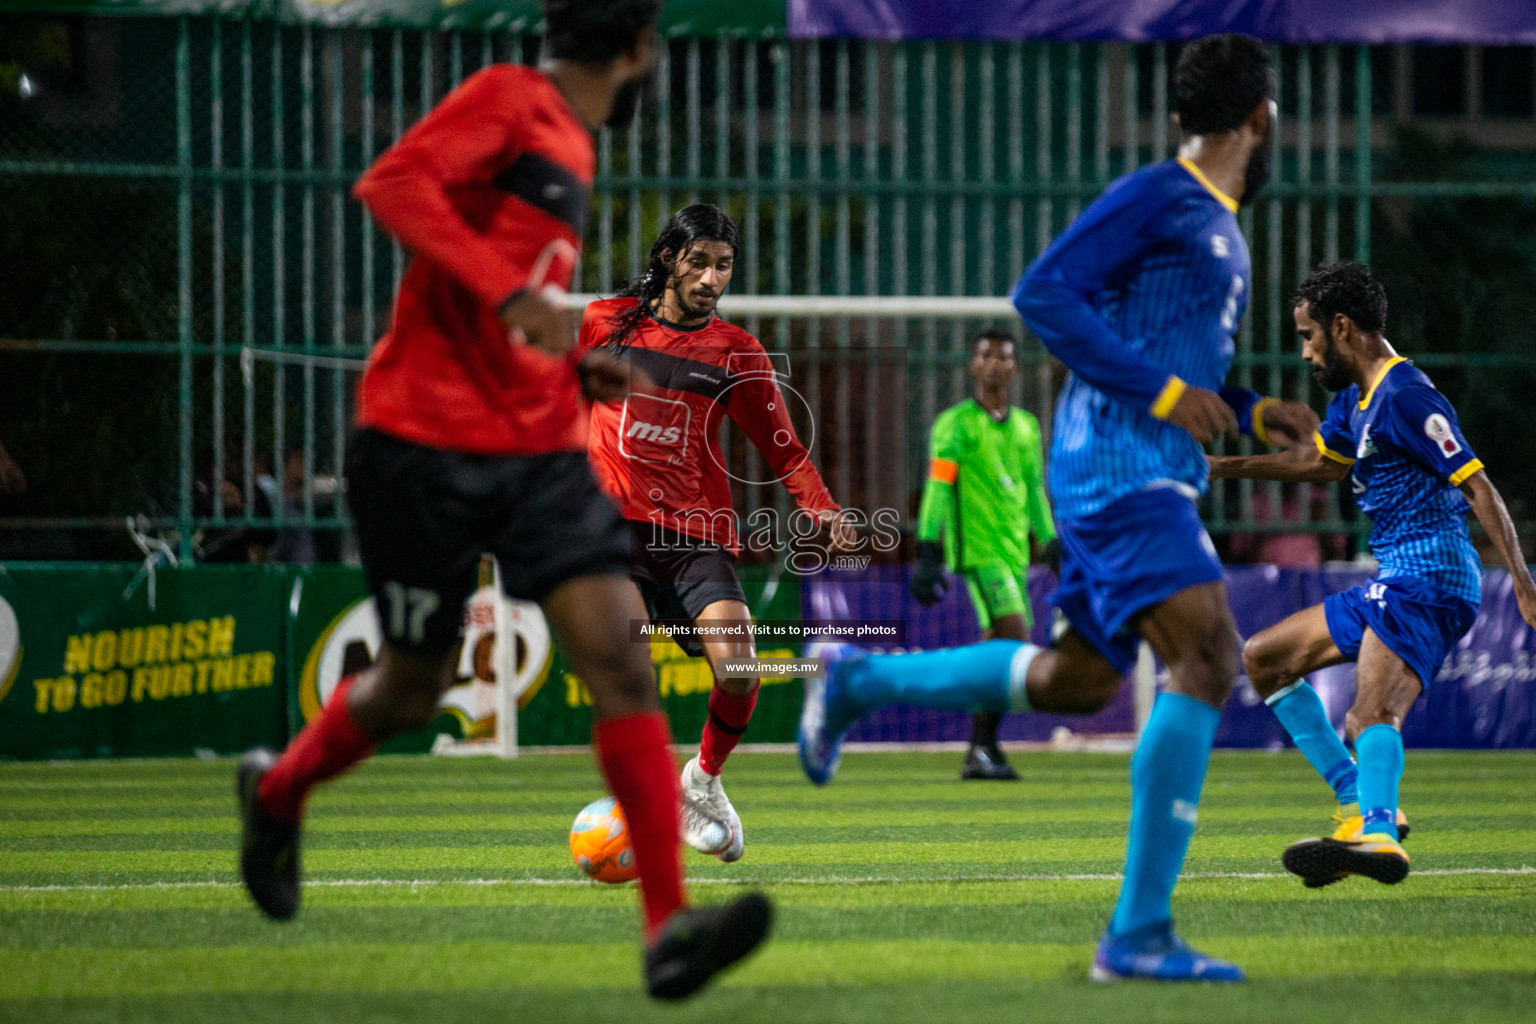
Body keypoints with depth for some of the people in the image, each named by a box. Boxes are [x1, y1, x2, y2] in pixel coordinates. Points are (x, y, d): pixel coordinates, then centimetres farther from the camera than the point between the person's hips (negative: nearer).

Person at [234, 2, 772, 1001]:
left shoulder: (572, 148, 18)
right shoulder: (509, 99, -7)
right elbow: (392, 182, -23)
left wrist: (575, 367, 10)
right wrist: (511, 292, -32)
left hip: (541, 449, 7)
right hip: (428, 441, -7)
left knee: (619, 654, -12)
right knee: (412, 690, 7)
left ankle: (669, 927, -18)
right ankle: (278, 790, 39)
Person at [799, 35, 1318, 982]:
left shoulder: (1222, 231, 23)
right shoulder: (1156, 197, -7)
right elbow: (1043, 293, -15)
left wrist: (1255, 414, 15)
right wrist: (1162, 390, -18)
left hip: (1156, 480, 10)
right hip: (1118, 467, -10)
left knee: (1073, 681, 17)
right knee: (1207, 656, -21)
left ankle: (858, 684, 33)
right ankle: (1139, 935, -23)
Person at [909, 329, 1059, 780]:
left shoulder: (1027, 427, 17)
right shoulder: (956, 423, -2)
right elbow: (937, 489, -7)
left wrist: (1052, 549, 19)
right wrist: (927, 553, -13)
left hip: (1014, 552, 7)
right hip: (977, 551, -7)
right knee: (1015, 640, -19)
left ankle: (980, 752, 12)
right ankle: (985, 748, -14)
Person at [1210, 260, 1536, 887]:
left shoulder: (1405, 397, -13)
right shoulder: (1356, 397, 18)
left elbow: (1477, 487, -18)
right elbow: (1320, 460, 38)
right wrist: (1220, 468, 40)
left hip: (1427, 578, -11)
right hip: (1395, 581, 11)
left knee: (1373, 713, -33)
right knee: (1263, 660, 18)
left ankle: (1377, 836, -57)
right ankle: (1359, 802, 9)